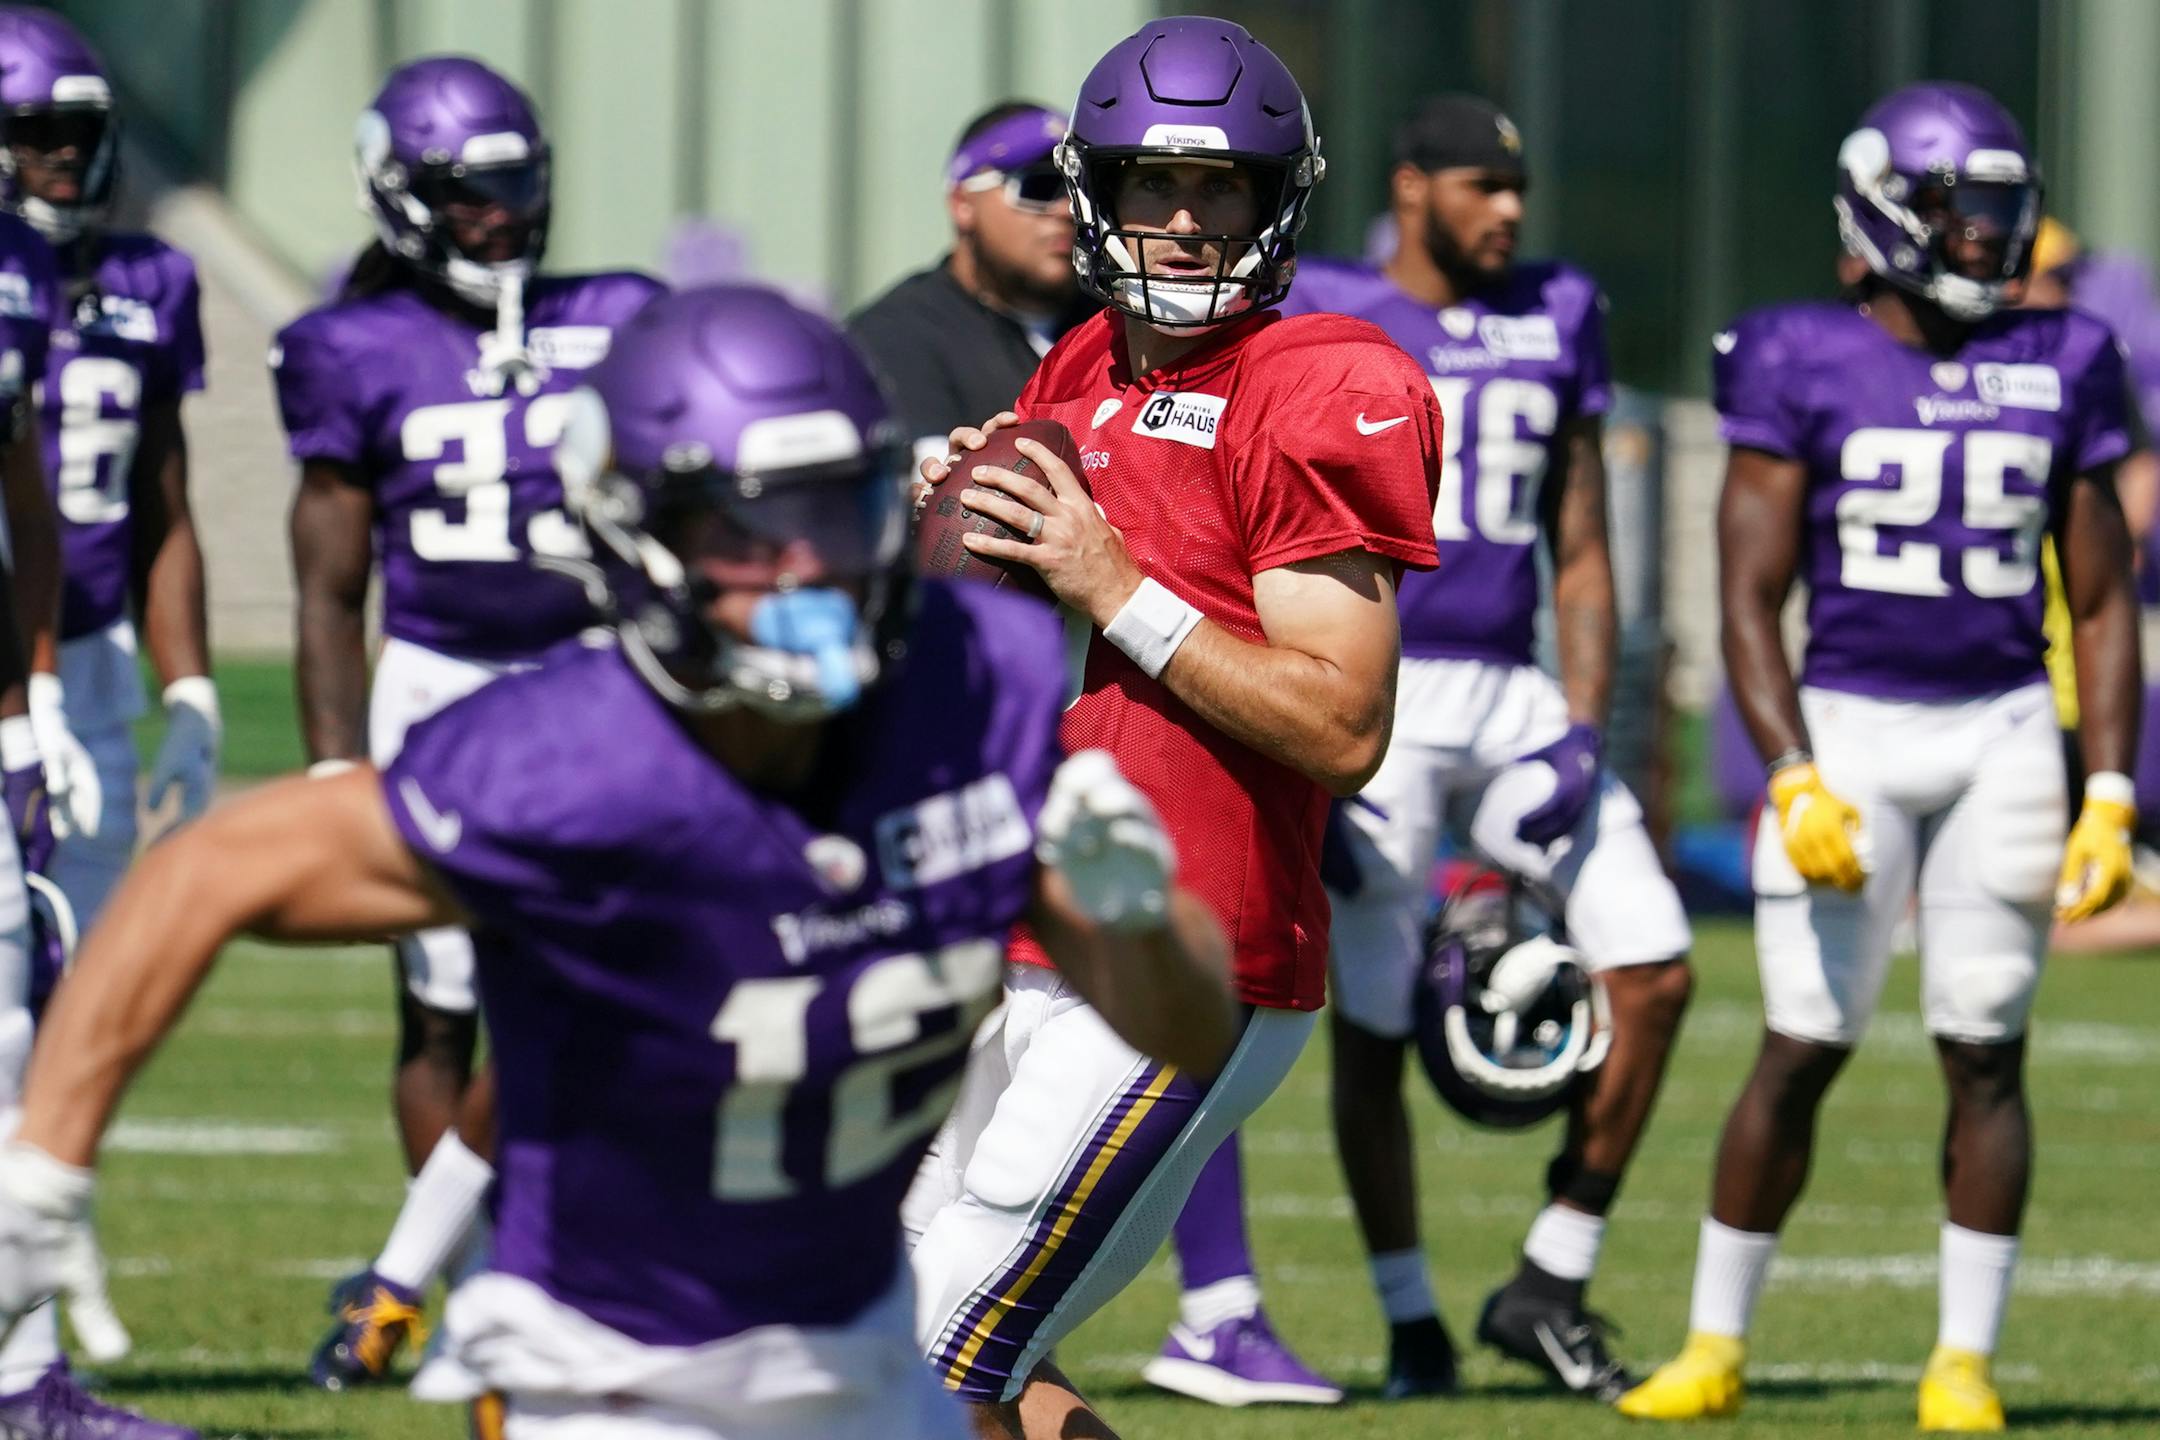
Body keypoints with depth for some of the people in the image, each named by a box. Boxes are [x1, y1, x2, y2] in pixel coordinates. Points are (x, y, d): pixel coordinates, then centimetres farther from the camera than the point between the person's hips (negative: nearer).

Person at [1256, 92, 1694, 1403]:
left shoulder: (1555, 323, 11)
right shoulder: (1317, 322, -2)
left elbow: (1580, 550, 13)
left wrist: (1582, 731, 1)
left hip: (1515, 695, 4)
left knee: (1655, 972, -6)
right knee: (1373, 1022, -3)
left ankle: (1555, 1281, 6)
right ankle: (1411, 1319, 12)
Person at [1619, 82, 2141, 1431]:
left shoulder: (2059, 370, 6)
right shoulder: (1803, 366, -2)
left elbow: (2104, 603, 9)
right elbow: (1750, 597, -4)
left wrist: (2110, 798, 2)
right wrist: (1796, 782, -14)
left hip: (2005, 734, 2)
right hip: (1849, 727, -2)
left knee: (1986, 1055, 1)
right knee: (1800, 1052, -1)